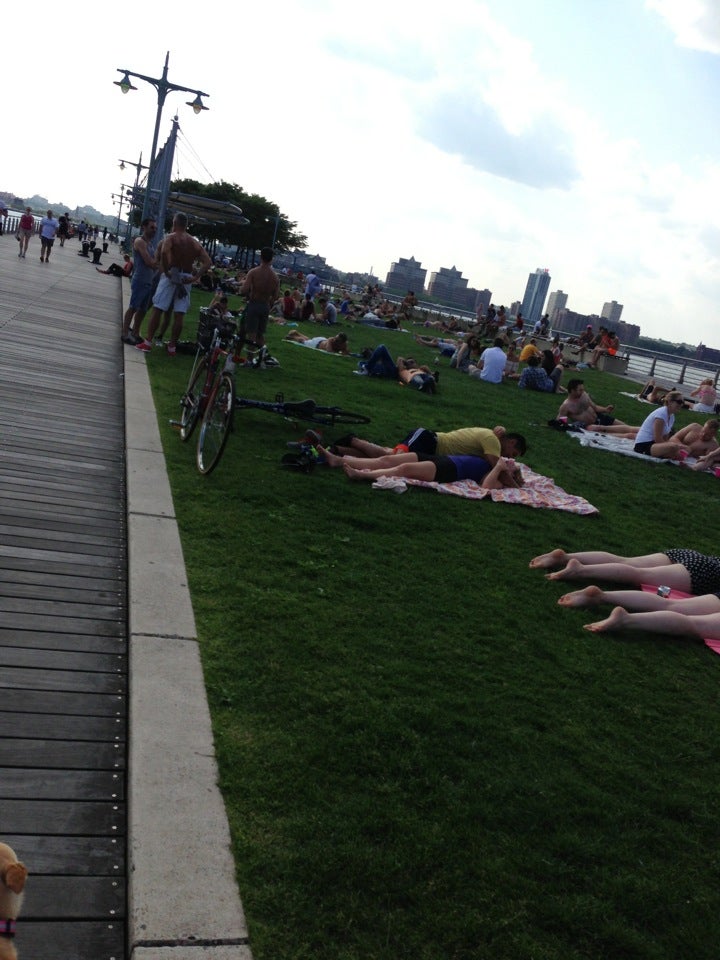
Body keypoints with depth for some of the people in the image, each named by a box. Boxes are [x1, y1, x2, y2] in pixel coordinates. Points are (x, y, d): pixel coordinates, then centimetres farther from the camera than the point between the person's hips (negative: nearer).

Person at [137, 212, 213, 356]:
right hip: (185, 279, 4)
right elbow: (208, 262, 2)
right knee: (178, 315, 5)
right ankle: (172, 346, 9)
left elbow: (164, 253, -24)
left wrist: (166, 271, -15)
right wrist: (195, 277, -4)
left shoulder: (170, 237, -2)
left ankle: (148, 342, 3)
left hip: (171, 276, -4)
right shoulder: (195, 242, 12)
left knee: (157, 309, 3)